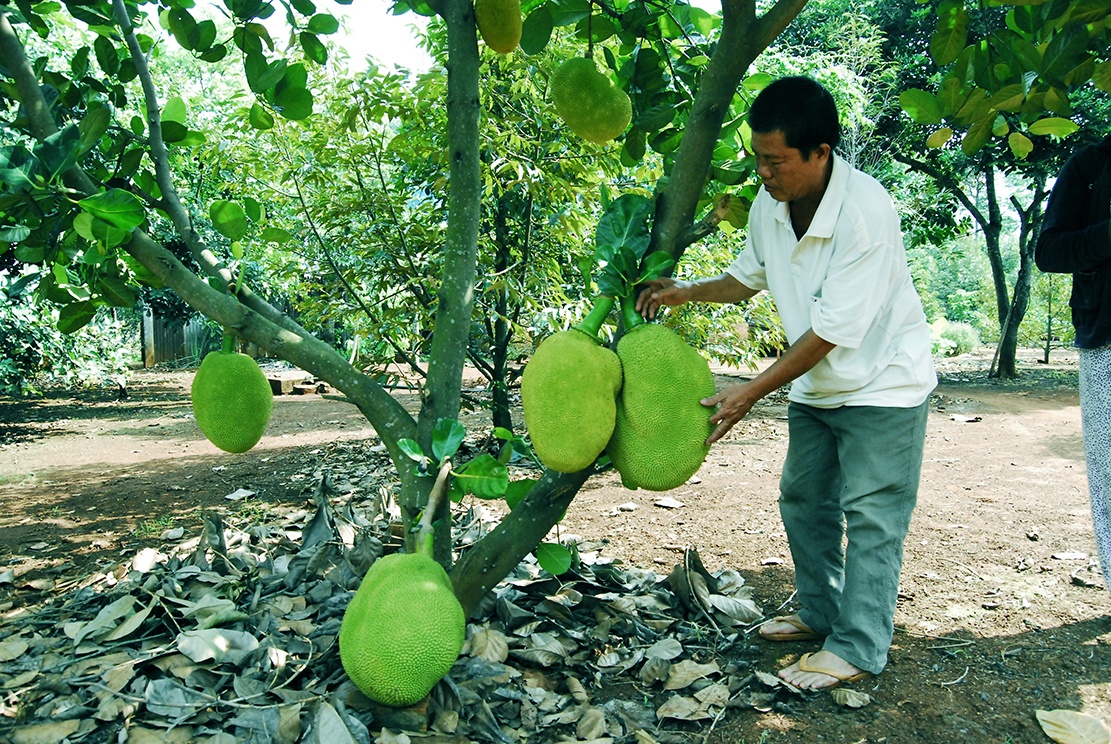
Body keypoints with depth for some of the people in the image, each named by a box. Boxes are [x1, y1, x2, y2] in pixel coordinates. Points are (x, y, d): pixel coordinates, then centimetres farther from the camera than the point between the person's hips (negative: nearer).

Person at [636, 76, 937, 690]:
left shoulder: (866, 210, -29)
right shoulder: (769, 202, -8)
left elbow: (831, 330, -29)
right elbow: (749, 275, 12)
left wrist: (751, 393, -28)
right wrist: (687, 291, -6)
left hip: (881, 382, -7)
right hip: (814, 385, 8)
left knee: (870, 516, -3)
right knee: (803, 498, 14)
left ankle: (857, 649, 9)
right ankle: (820, 612, 31)